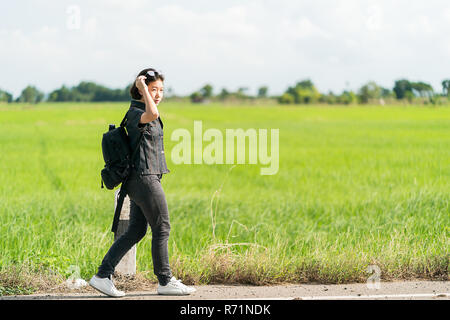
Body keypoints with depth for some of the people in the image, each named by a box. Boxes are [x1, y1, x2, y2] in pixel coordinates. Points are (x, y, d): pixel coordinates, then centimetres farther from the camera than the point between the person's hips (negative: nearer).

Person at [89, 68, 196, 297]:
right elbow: (152, 114, -39)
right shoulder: (135, 112, -15)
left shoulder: (141, 112, 17)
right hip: (145, 178, -10)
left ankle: (102, 276, 8)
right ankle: (165, 281, 10)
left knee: (136, 230, 10)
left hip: (140, 180, 10)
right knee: (162, 229, 0)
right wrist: (142, 86, -27)